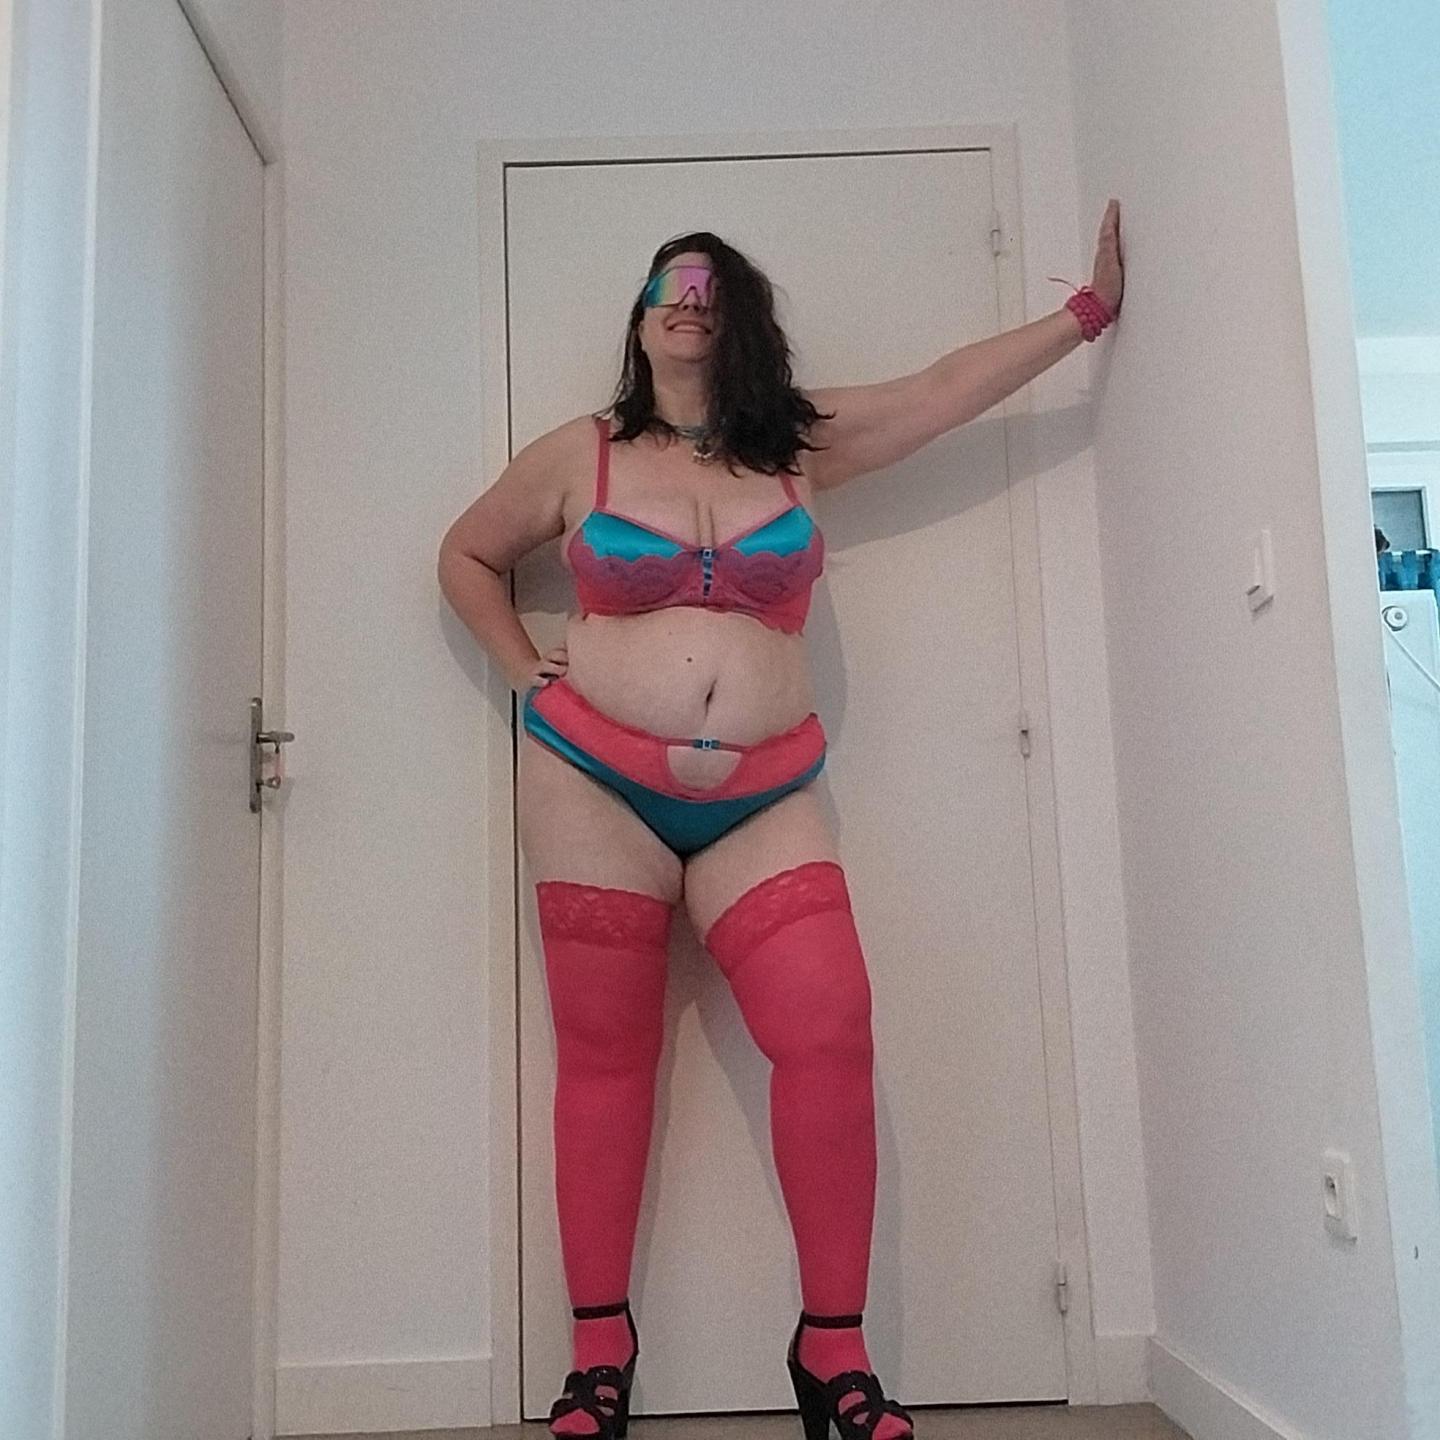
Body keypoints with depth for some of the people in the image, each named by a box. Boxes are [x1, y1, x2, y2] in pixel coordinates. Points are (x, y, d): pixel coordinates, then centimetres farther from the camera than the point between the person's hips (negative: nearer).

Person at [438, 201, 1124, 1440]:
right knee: (604, 1055, 2)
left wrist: (1090, 306, 10)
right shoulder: (579, 455, 8)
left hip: (762, 801, 1)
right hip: (594, 783, 0)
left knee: (830, 1033, -13)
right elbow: (466, 557, 20)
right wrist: (529, 676, 9)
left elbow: (953, 384, 10)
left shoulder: (801, 444, 10)